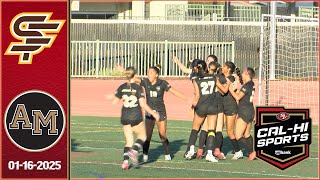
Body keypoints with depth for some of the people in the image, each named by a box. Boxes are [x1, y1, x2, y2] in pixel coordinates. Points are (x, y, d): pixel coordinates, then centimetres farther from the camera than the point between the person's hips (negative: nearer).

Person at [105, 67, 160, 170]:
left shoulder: (122, 87, 2)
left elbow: (114, 101, 7)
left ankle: (125, 161, -5)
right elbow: (142, 104, -13)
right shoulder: (138, 88, -8)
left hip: (125, 118, 4)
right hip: (136, 117, -4)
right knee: (142, 136, 16)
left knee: (129, 141, 11)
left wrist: (111, 98, 30)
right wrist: (153, 113, -5)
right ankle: (134, 151, -10)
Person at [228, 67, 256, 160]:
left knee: (238, 136, -8)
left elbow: (238, 97, -19)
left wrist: (231, 89, -9)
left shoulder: (247, 85, -17)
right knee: (247, 135, 18)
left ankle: (252, 152, -13)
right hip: (250, 111, 10)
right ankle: (252, 153, 17)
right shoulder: (251, 84, 10)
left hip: (244, 112, -10)